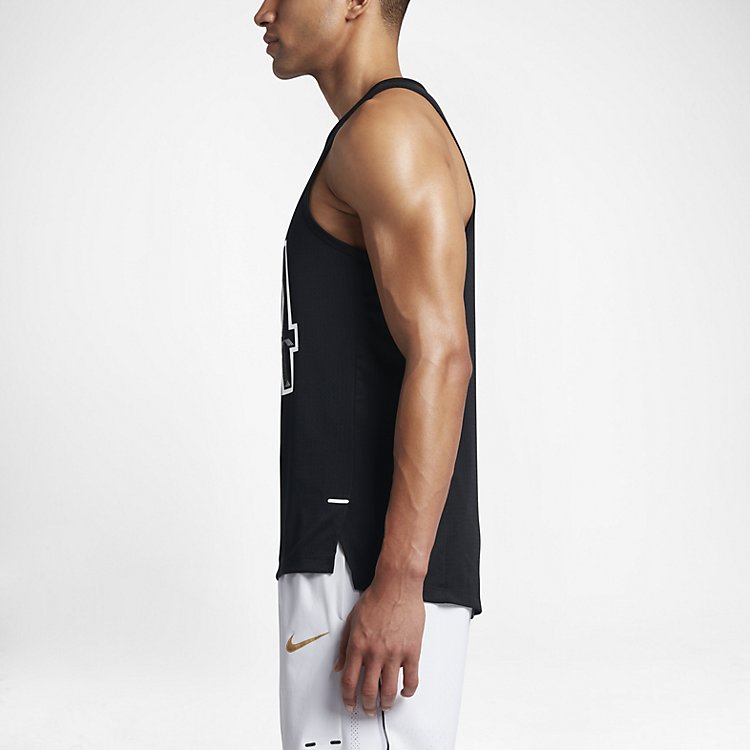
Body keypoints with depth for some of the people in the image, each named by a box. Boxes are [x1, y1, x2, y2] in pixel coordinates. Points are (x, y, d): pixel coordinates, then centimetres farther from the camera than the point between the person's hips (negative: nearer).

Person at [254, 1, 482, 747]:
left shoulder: (388, 126, -8)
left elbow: (442, 356, -20)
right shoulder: (377, 144, 23)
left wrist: (396, 581, -25)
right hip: (348, 557, 10)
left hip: (377, 566, -10)